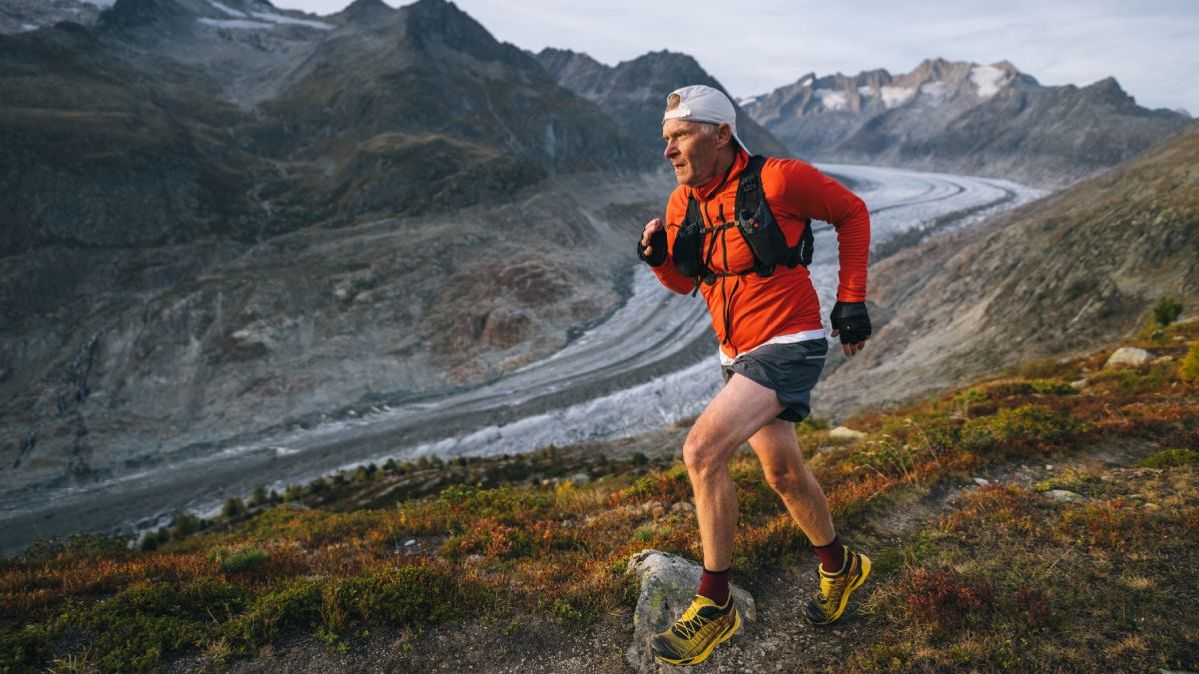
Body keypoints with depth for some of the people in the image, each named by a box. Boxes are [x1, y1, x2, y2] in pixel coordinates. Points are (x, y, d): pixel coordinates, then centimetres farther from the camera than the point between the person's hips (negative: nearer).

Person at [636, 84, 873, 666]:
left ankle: (714, 607, -5)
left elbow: (851, 212, -1)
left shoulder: (777, 180, -16)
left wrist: (851, 301, -3)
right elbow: (685, 282, 14)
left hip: (788, 346, -7)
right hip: (740, 355, 7)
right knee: (783, 472, 17)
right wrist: (659, 257, -8)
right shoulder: (682, 204, 2)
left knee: (702, 451, -20)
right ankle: (839, 567, 44)